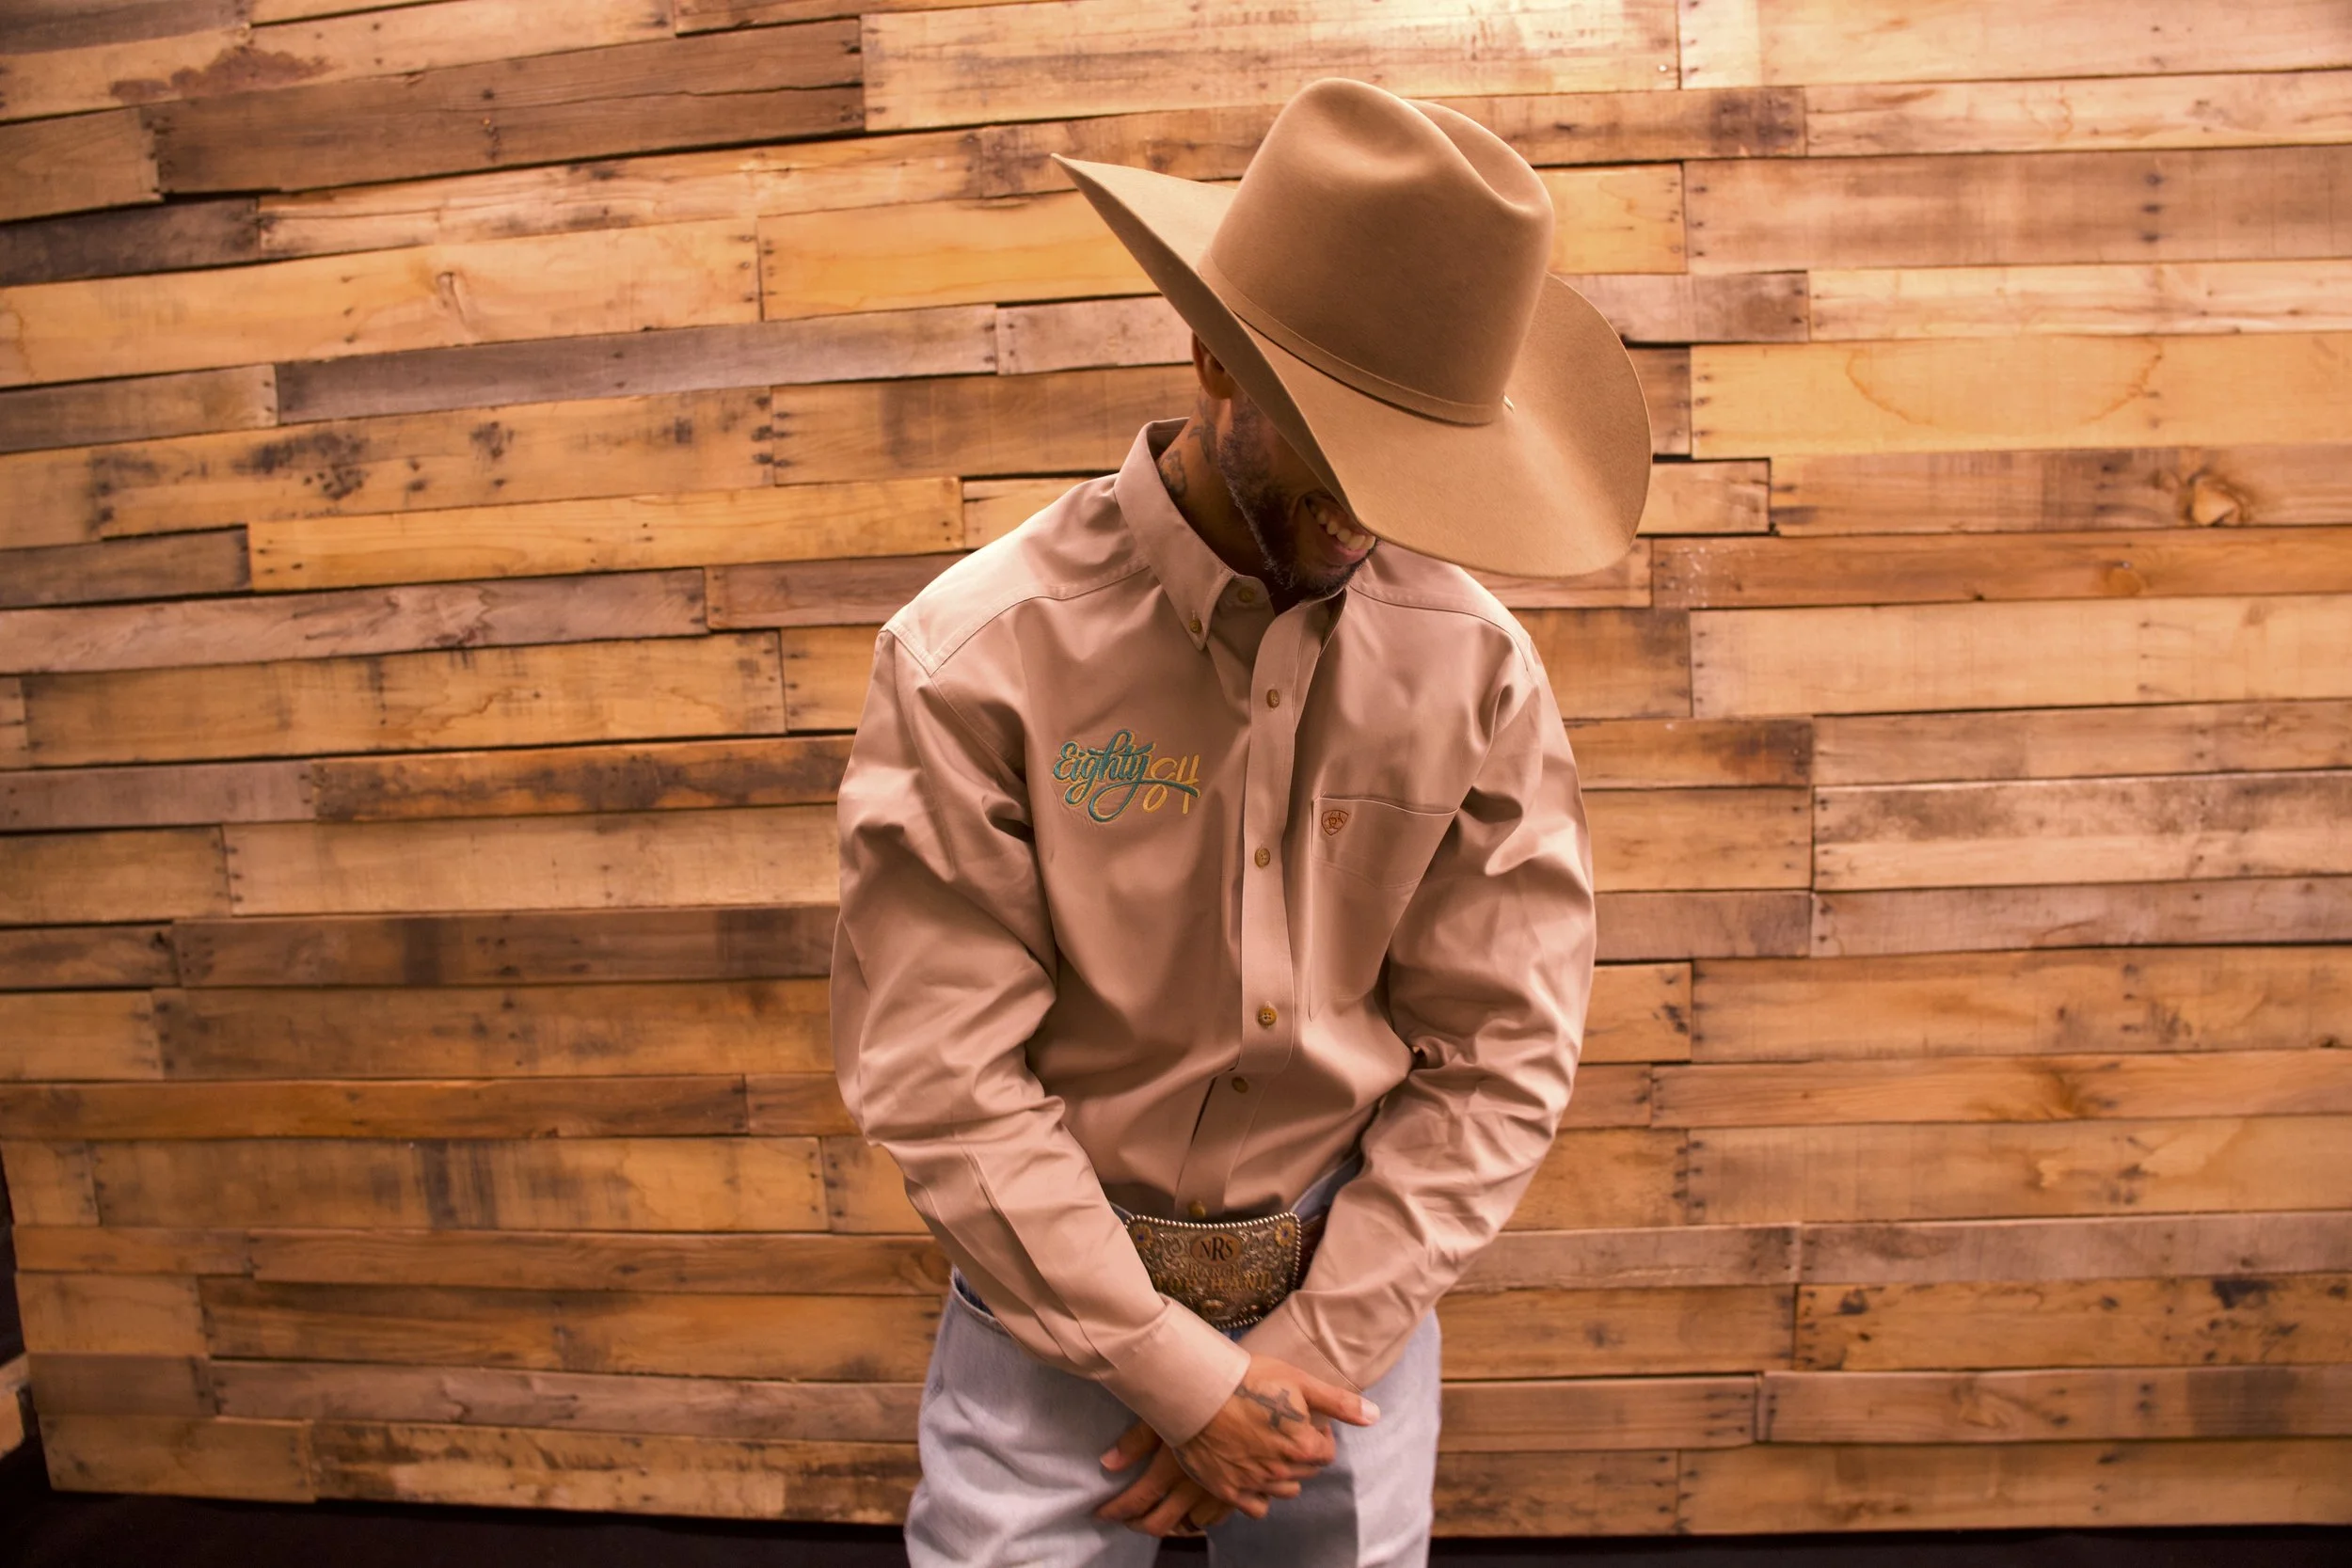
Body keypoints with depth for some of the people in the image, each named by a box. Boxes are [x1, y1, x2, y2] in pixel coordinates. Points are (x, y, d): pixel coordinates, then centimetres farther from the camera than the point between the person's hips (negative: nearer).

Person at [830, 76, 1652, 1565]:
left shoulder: (1475, 663, -9)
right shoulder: (979, 658, -16)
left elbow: (1506, 1050, -6)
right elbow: (939, 1072, -15)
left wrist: (1310, 1348, -9)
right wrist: (1175, 1370, -12)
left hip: (1349, 1283, 2)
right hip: (1062, 1280, -2)